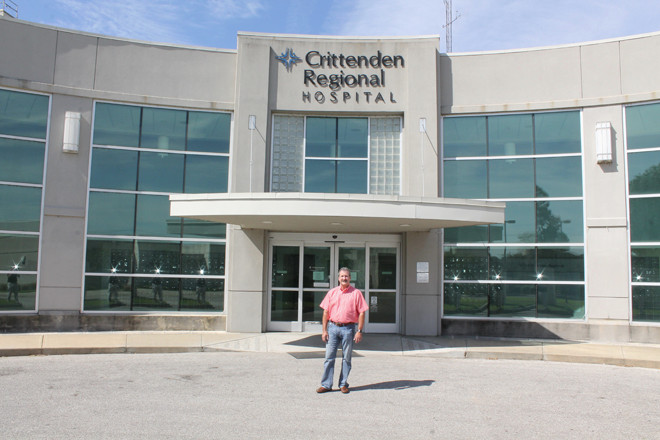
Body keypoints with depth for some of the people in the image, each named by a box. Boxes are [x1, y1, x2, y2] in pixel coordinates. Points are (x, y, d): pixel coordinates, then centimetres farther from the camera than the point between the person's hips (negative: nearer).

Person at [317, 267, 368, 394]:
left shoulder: (356, 293, 2)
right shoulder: (332, 292, 9)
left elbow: (361, 313, -1)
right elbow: (326, 312, 9)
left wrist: (359, 331, -8)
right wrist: (324, 330, 2)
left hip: (348, 328, -2)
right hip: (333, 327, 2)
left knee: (346, 358, 5)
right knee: (329, 357, 1)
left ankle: (343, 384, 16)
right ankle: (326, 385, 8)